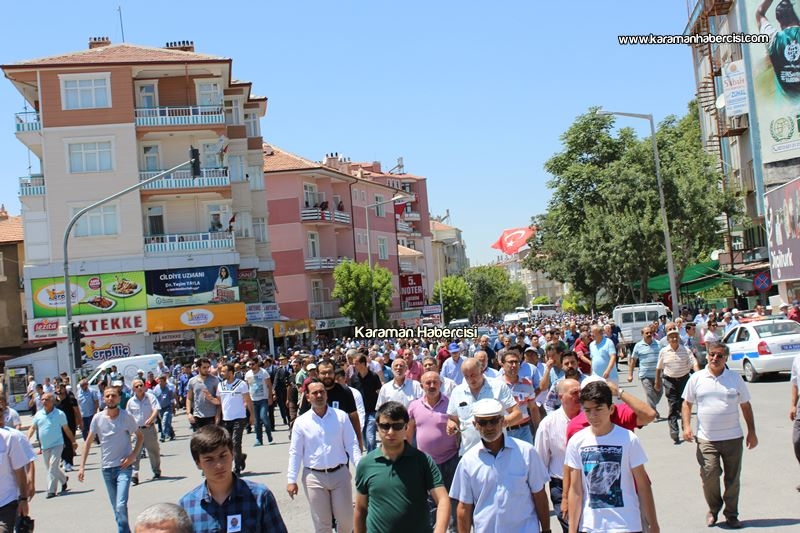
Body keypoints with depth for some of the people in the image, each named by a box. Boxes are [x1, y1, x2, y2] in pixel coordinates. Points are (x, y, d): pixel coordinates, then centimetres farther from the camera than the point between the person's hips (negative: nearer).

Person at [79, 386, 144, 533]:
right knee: (116, 508, 13)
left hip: (124, 466, -3)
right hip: (106, 467, 3)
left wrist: (133, 455, -9)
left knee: (121, 506, -17)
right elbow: (88, 442, 5)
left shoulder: (126, 416, -6)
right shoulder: (98, 418, -2)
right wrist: (82, 466, 0)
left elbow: (140, 436, 5)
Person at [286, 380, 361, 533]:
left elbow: (352, 445, 1)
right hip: (314, 477, 0)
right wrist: (291, 480, -3)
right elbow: (295, 453, 1)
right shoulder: (301, 422, -2)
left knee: (346, 518, 6)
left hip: (340, 474, 0)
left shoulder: (341, 416, -1)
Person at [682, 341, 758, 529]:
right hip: (706, 439, -1)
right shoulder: (697, 378, 3)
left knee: (732, 478, 6)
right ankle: (713, 510, 12)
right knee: (709, 474, -11)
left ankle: (731, 514, 21)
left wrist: (752, 432, 7)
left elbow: (746, 406, 11)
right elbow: (687, 403, 10)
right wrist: (686, 426, -3)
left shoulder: (735, 378, 5)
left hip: (733, 438, 1)